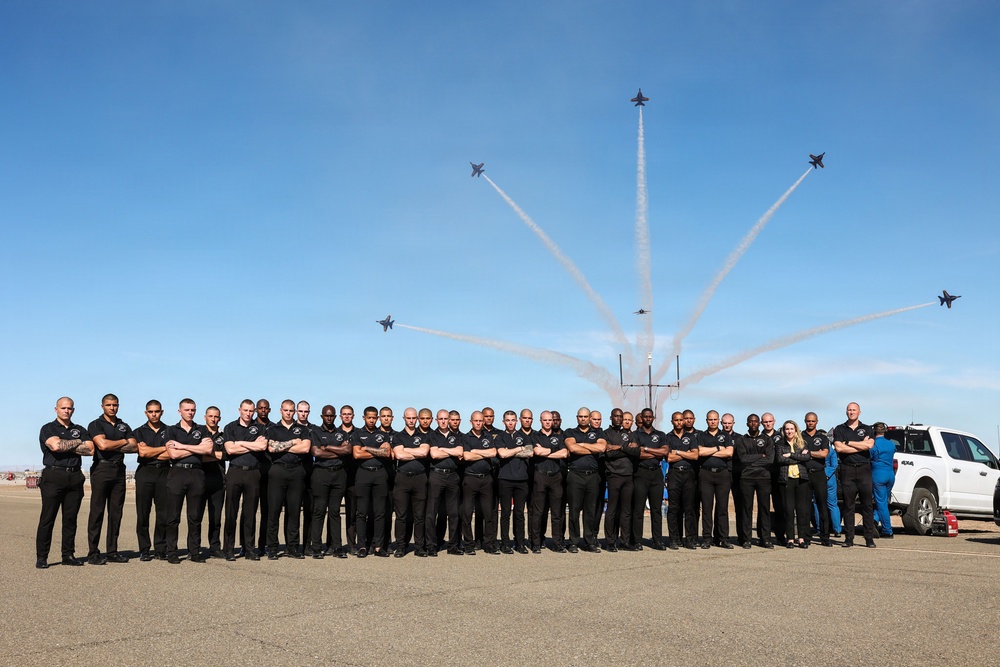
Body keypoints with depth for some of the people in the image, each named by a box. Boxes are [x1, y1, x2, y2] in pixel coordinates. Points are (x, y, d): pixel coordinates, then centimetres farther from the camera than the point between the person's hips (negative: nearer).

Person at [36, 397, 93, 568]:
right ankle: (41, 557, 0)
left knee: (70, 518, 5)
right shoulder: (48, 429, 6)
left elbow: (90, 449, 1)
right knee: (47, 518, -4)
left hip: (75, 477, 4)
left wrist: (65, 446, -5)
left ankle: (68, 555, 10)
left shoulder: (80, 430, 17)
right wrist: (77, 442, -1)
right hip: (53, 475, -4)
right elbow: (55, 445, -14)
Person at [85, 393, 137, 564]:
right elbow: (102, 445, -14)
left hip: (119, 470, 5)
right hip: (101, 469, -5)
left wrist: (113, 446, -8)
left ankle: (112, 552, 10)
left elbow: (135, 447, 3)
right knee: (97, 512, -5)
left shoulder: (124, 427, 17)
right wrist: (123, 442, -1)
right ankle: (93, 553, -3)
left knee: (116, 512, 5)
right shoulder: (95, 425, 3)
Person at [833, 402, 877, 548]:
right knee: (848, 506, 0)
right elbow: (839, 448, -6)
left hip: (864, 469, 0)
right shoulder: (839, 429, 11)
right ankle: (849, 538, 4)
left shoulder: (866, 429, 12)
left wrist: (848, 442, -5)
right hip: (847, 469, 0)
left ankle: (869, 539, 2)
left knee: (867, 505, -1)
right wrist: (861, 445, -4)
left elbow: (869, 445, -8)